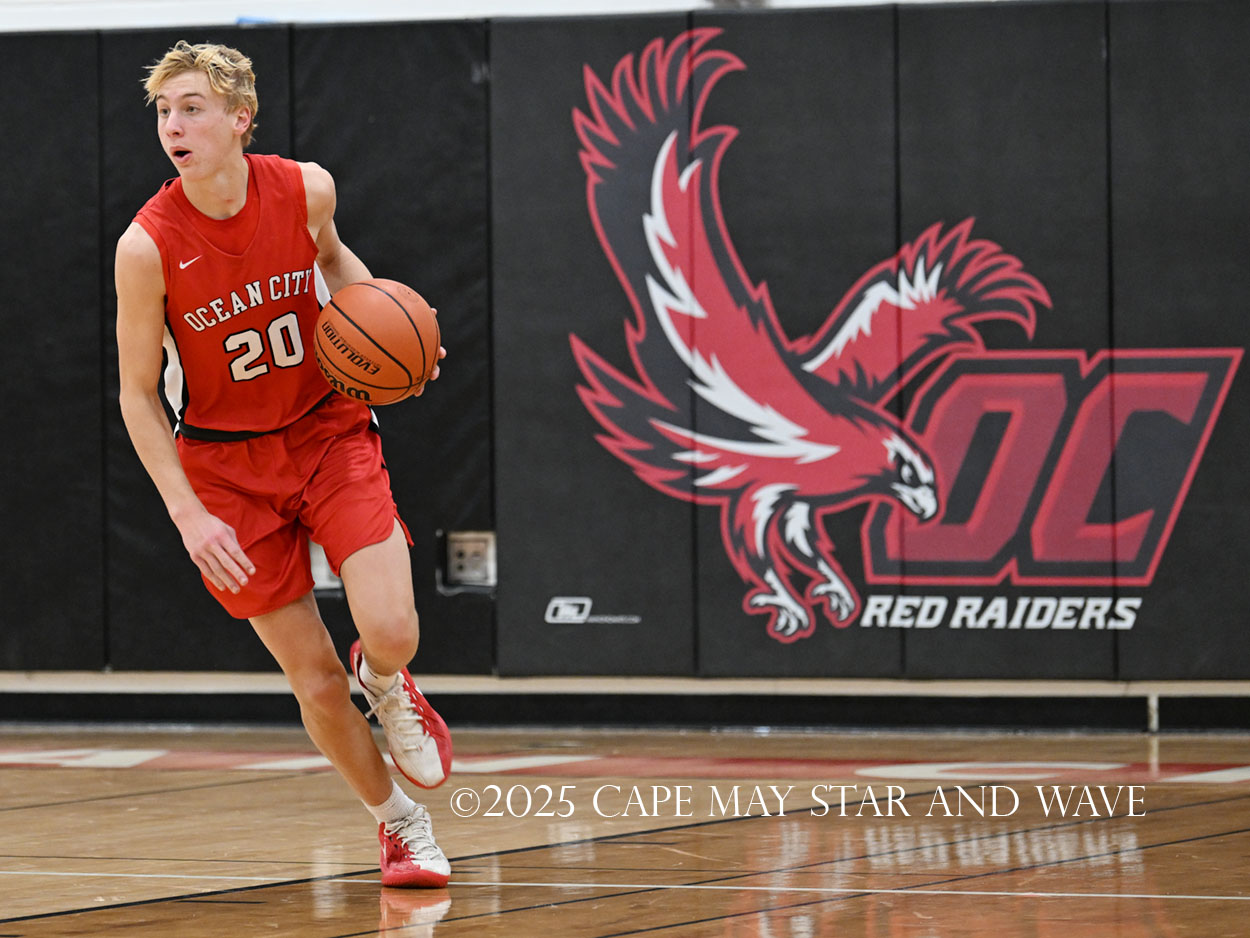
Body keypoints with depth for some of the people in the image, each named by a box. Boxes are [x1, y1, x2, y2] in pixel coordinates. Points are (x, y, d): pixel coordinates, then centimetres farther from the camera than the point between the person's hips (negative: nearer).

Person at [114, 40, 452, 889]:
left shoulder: (306, 189, -13)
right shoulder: (148, 246, -19)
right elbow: (138, 395, -9)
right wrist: (189, 515, -16)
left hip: (330, 430, 1)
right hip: (226, 463, -1)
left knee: (391, 633, -18)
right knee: (314, 679, 0)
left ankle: (387, 685, 21)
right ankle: (400, 822, 25)